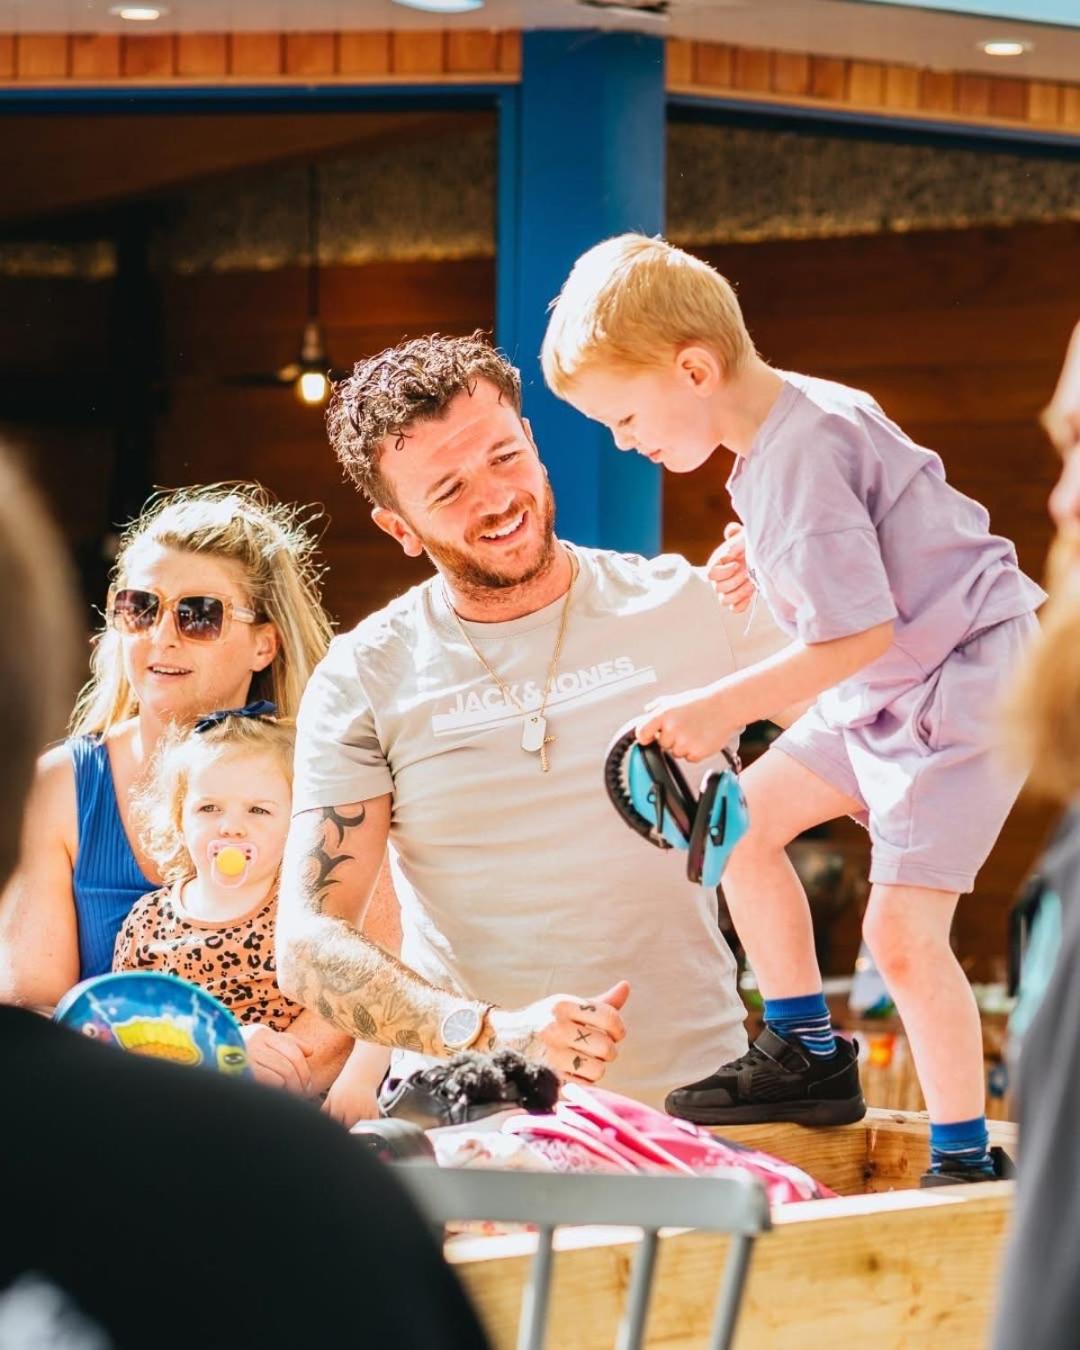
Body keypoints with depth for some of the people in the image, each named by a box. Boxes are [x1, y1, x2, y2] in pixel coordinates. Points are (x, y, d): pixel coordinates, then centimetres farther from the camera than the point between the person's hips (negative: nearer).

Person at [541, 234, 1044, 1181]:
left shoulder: (801, 462, -25)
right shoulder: (792, 418, 5)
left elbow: (859, 635, -26)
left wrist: (718, 709, -22)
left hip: (961, 687, -11)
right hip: (888, 688, 11)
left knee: (901, 930, -14)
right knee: (743, 818, 11)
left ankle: (966, 1159, -3)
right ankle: (808, 1058, 20)